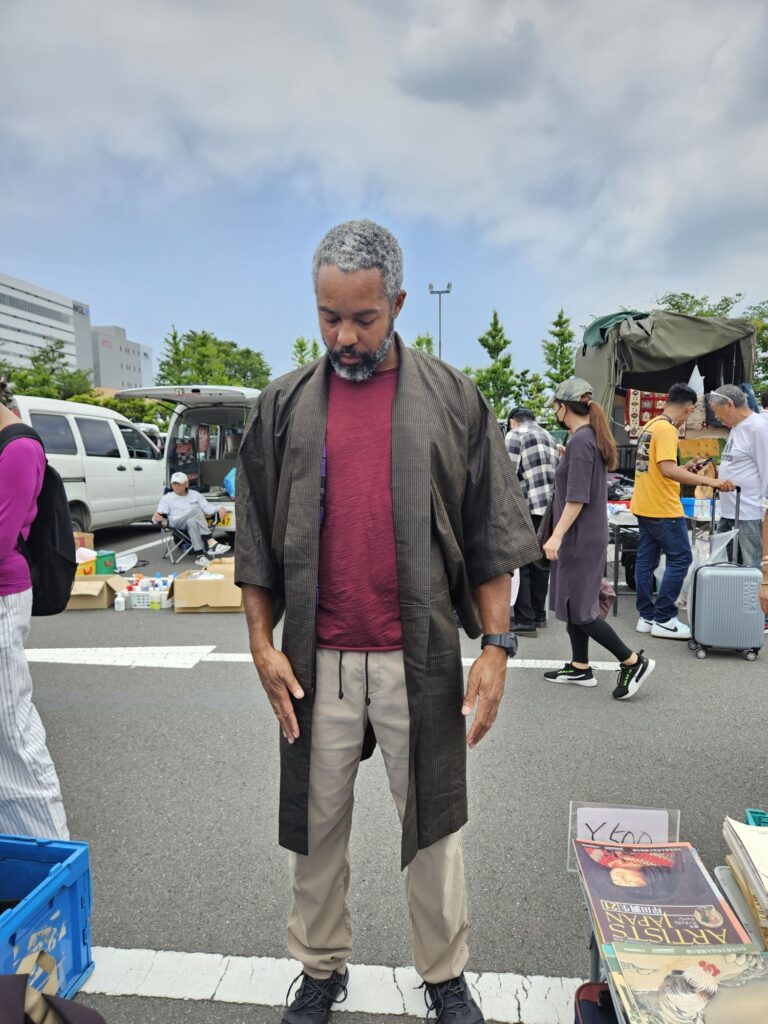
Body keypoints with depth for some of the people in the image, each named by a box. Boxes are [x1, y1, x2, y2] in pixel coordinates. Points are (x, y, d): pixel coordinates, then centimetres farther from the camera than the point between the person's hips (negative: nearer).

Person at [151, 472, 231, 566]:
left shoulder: (195, 494, 22)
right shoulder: (167, 498, 17)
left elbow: (208, 508, 11)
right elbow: (160, 516, 4)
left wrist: (219, 508, -11)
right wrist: (156, 518, -21)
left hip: (194, 521, 2)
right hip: (176, 523, -2)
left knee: (192, 522, -38)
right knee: (196, 510, -33)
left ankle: (200, 555, -51)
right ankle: (211, 543, -46)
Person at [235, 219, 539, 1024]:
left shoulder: (450, 400, 0)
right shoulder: (283, 406, 4)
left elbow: (491, 535, 0)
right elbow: (256, 541, 6)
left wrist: (495, 644, -5)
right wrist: (262, 643, 0)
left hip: (420, 657, -1)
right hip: (317, 661, 2)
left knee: (432, 822, 14)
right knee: (316, 822, 16)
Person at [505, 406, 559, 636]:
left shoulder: (514, 435, 0)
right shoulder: (549, 437, 22)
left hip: (529, 509, -7)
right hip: (551, 508, 7)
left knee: (522, 565, -3)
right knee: (541, 563, 14)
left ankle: (525, 621, -3)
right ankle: (538, 614, 22)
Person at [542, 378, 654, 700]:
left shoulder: (580, 441, -17)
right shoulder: (593, 438, 12)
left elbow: (577, 497, -22)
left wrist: (556, 536, -24)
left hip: (580, 538, -10)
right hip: (585, 536, 10)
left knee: (577, 609, -4)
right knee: (573, 605, 14)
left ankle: (633, 661, 3)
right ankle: (580, 667, 22)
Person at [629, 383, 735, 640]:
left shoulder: (650, 425, 13)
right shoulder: (667, 429, -16)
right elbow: (667, 470, -26)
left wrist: (687, 468, 18)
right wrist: (710, 481, -26)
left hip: (644, 506, 9)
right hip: (663, 509, -9)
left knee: (646, 560, 10)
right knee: (680, 559, -2)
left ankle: (647, 616, 16)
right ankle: (664, 619, 1)